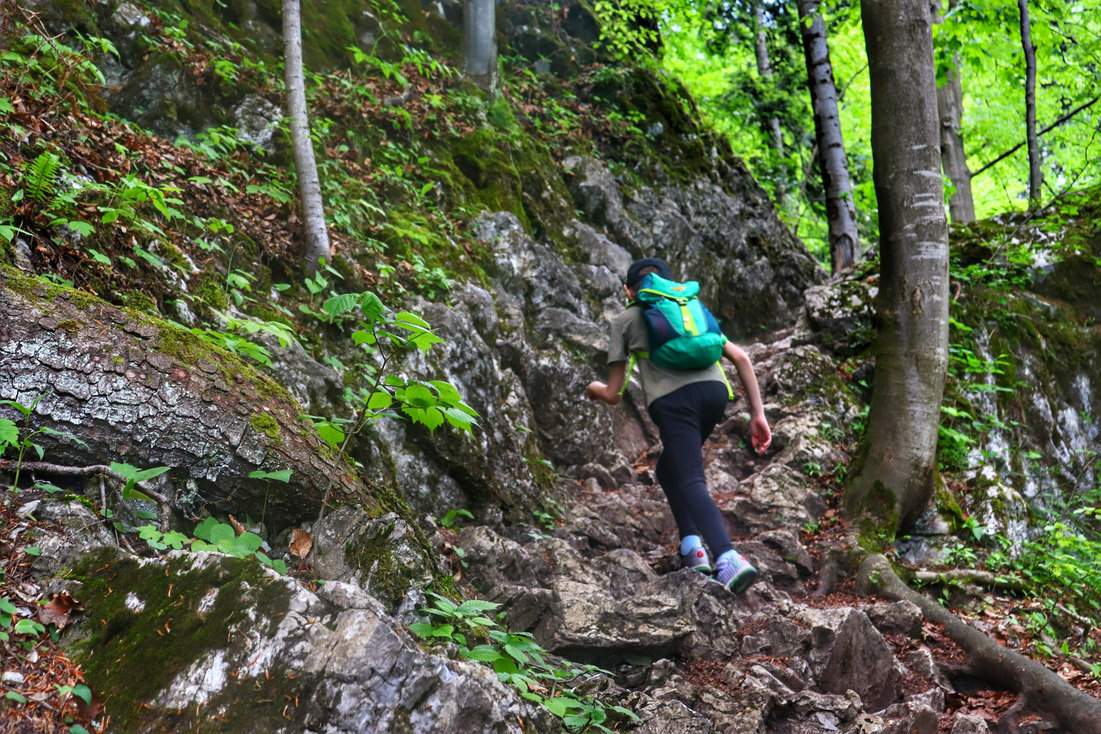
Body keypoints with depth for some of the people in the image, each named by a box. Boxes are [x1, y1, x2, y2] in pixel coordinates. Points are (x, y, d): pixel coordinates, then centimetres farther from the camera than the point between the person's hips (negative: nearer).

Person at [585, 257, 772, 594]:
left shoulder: (623, 320, 24)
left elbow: (613, 396, 23)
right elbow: (741, 358, 21)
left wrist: (595, 389, 45)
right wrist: (758, 413, 21)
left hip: (673, 399, -4)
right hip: (715, 389, 4)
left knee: (691, 483, -11)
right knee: (669, 469, 23)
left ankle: (729, 559, -32)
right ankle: (692, 544, 8)